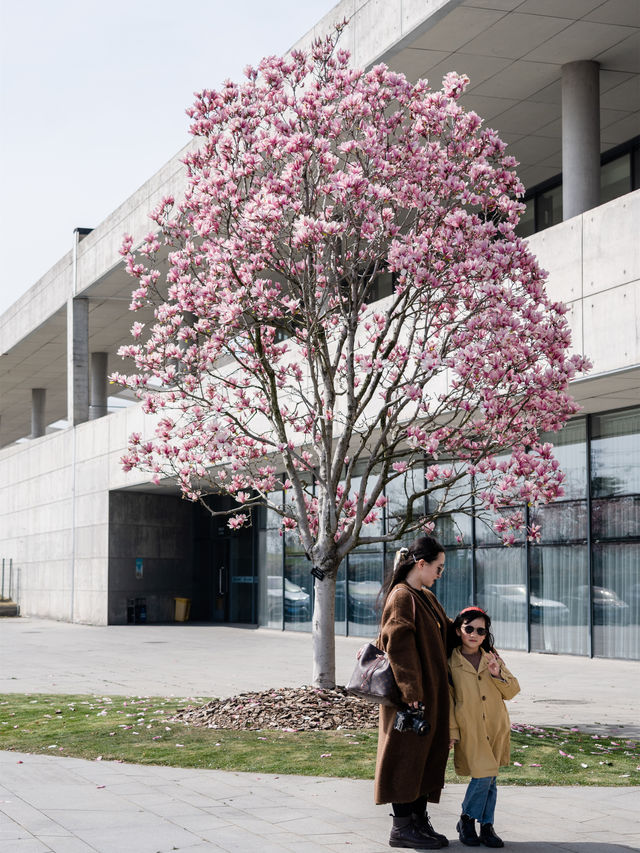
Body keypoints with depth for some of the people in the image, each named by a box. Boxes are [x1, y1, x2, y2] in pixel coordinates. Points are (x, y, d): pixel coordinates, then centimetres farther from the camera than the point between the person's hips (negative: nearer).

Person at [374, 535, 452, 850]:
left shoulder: (426, 597, 14)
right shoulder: (401, 597, -15)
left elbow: (444, 629, 29)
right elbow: (398, 647, -20)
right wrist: (411, 693, -23)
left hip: (431, 691, 10)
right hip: (412, 693, -10)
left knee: (428, 754, 12)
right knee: (407, 756, -3)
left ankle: (419, 820, 20)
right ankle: (402, 827, 4)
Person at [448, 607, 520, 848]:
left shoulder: (492, 658, 7)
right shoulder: (450, 662, -4)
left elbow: (512, 691, 7)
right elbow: (447, 700, -1)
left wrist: (498, 675, -12)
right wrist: (451, 731, -5)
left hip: (495, 729, 4)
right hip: (469, 731, -4)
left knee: (490, 779, 7)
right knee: (482, 776, -12)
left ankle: (487, 827, 17)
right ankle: (467, 821, 8)